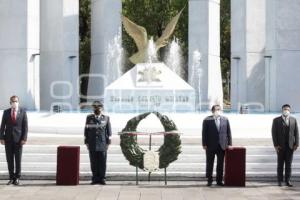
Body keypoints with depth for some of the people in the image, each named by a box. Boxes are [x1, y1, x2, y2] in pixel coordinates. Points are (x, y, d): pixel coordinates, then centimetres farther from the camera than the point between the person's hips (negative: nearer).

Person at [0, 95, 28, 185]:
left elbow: (25, 126, -1)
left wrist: (24, 138, -9)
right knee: (9, 160, 4)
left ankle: (17, 178, 10)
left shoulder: (23, 112, 1)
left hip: (18, 139, -2)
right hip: (8, 139, 2)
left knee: (18, 160, 2)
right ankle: (11, 178, 13)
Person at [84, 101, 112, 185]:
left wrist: (108, 143, -1)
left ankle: (102, 179, 5)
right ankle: (95, 179, 8)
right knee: (94, 162, 2)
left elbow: (108, 131, 5)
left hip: (102, 144, -1)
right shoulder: (89, 118, 9)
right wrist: (86, 142, 4)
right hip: (92, 145, 1)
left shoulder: (106, 118, 5)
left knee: (102, 162, -1)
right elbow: (86, 130, 9)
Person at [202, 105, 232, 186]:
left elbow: (228, 132, 6)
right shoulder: (207, 120, -3)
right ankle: (209, 180, 16)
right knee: (209, 163, 6)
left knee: (220, 164, 7)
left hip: (222, 146, 2)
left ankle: (219, 180, 16)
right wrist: (204, 144, -8)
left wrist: (229, 144, 0)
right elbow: (204, 133, -3)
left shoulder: (225, 120, 6)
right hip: (210, 146, -2)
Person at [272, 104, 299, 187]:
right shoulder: (276, 120, 0)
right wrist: (276, 145, -10)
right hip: (280, 146, -2)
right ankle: (280, 181, 10)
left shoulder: (293, 120, 6)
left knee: (289, 164, 3)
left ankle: (288, 181, 8)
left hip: (290, 145, 2)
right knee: (280, 164, 4)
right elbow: (274, 133, -3)